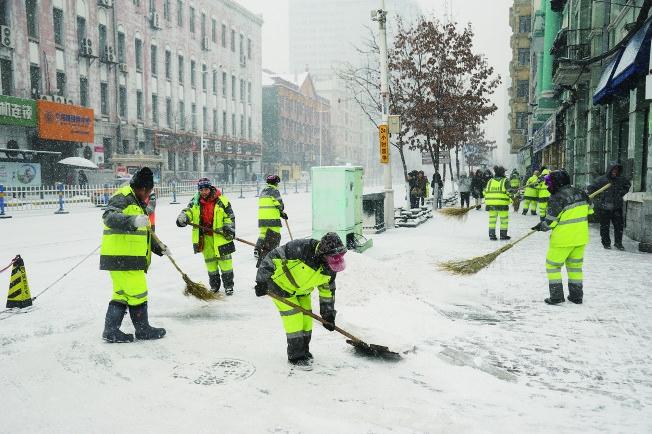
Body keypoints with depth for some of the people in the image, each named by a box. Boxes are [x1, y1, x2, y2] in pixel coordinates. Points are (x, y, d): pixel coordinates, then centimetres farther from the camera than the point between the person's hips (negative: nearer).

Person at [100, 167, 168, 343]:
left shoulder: (136, 203, 25)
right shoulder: (122, 198, -9)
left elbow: (144, 234, 33)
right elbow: (109, 217, -29)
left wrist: (159, 248, 30)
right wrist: (133, 221, -44)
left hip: (130, 258, 11)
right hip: (122, 258, -10)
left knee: (122, 294, 13)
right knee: (138, 293, -1)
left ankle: (111, 331, 17)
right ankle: (143, 330, 11)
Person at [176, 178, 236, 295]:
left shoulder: (221, 201, -7)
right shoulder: (195, 201, 3)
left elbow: (229, 216, -1)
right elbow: (188, 211, -2)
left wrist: (229, 229, -10)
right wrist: (182, 218, -24)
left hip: (220, 235, -3)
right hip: (204, 237, 3)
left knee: (224, 259, 1)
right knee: (210, 261, 12)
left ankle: (228, 285, 11)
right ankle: (214, 285, 24)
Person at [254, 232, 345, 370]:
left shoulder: (330, 268, -16)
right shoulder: (301, 249, -38)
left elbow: (327, 290, 1)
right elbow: (273, 257, -30)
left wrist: (329, 314, 4)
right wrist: (262, 281, -29)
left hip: (301, 290, 7)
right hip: (280, 285, -6)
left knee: (306, 318, 8)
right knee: (294, 317, -10)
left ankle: (303, 351, 28)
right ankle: (296, 356, 3)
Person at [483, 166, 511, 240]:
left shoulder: (490, 181, 9)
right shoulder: (505, 181, -4)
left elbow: (485, 192, 10)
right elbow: (508, 192, -9)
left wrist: (487, 199, 25)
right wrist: (512, 200, 2)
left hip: (491, 203, 4)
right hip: (502, 203, -4)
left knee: (492, 219, 11)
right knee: (504, 219, 9)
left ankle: (492, 235, 8)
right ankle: (503, 235, 12)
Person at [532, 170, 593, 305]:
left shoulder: (556, 199, -18)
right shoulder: (580, 193, 3)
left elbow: (551, 221, -15)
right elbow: (589, 209, 16)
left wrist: (541, 226, 3)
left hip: (563, 239, -7)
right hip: (581, 237, 7)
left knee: (553, 265, 7)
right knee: (575, 265, 18)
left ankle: (557, 296, 6)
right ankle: (577, 296, 23)